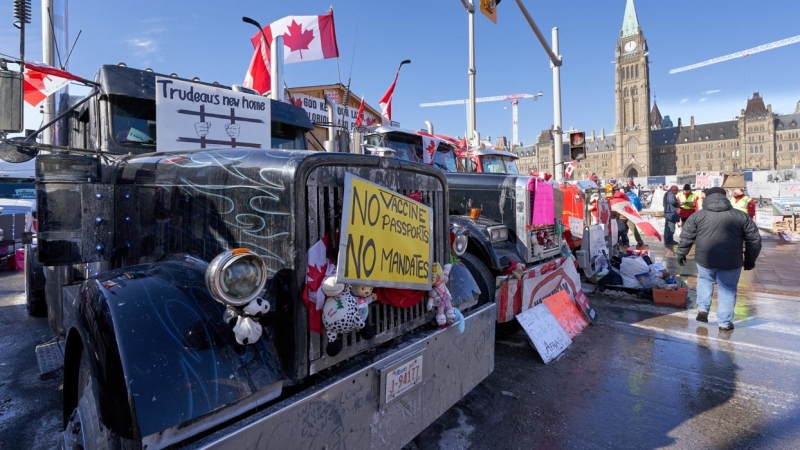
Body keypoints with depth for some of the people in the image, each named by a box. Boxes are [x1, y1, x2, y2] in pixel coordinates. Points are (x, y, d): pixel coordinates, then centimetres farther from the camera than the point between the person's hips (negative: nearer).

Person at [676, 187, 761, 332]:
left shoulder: (698, 215, 2)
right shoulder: (741, 216, 4)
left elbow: (686, 236, 4)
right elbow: (754, 239, 8)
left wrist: (681, 254, 15)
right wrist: (750, 260, 17)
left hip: (705, 259, 0)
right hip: (731, 262, 0)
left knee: (704, 280, 26)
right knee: (727, 290, 12)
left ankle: (702, 309, 16)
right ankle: (725, 323, 17)